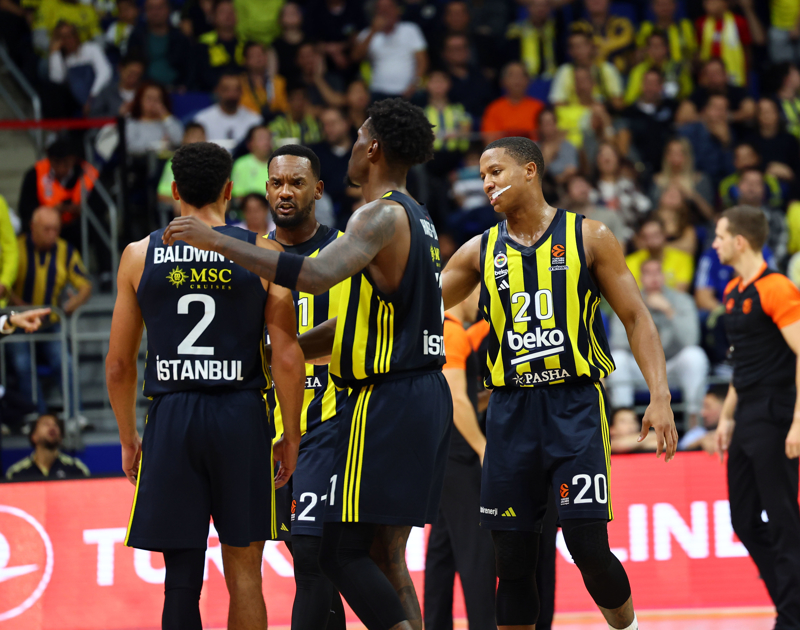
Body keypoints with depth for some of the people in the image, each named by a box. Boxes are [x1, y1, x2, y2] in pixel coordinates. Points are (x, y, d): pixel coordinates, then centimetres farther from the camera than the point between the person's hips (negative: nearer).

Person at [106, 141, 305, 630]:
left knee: (182, 573, 2)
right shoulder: (262, 254, 1)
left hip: (170, 420, 0)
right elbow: (288, 357, -4)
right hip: (242, 415, 0)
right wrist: (291, 435, 6)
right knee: (243, 572, 9)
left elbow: (119, 364, 7)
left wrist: (129, 438, 18)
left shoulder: (140, 256, 5)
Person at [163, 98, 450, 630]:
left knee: (345, 551, -7)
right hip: (425, 396, 10)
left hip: (386, 402, -10)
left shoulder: (383, 215, -14)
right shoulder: (416, 218, 18)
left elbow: (316, 276, -32)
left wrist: (219, 243, -27)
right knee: (386, 556, 12)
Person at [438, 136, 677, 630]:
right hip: (511, 410, 3)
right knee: (513, 556, 3)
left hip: (576, 406, -3)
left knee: (588, 546, -12)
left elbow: (636, 317, 1)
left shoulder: (589, 237, 2)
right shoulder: (481, 251, 11)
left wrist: (660, 396, -9)